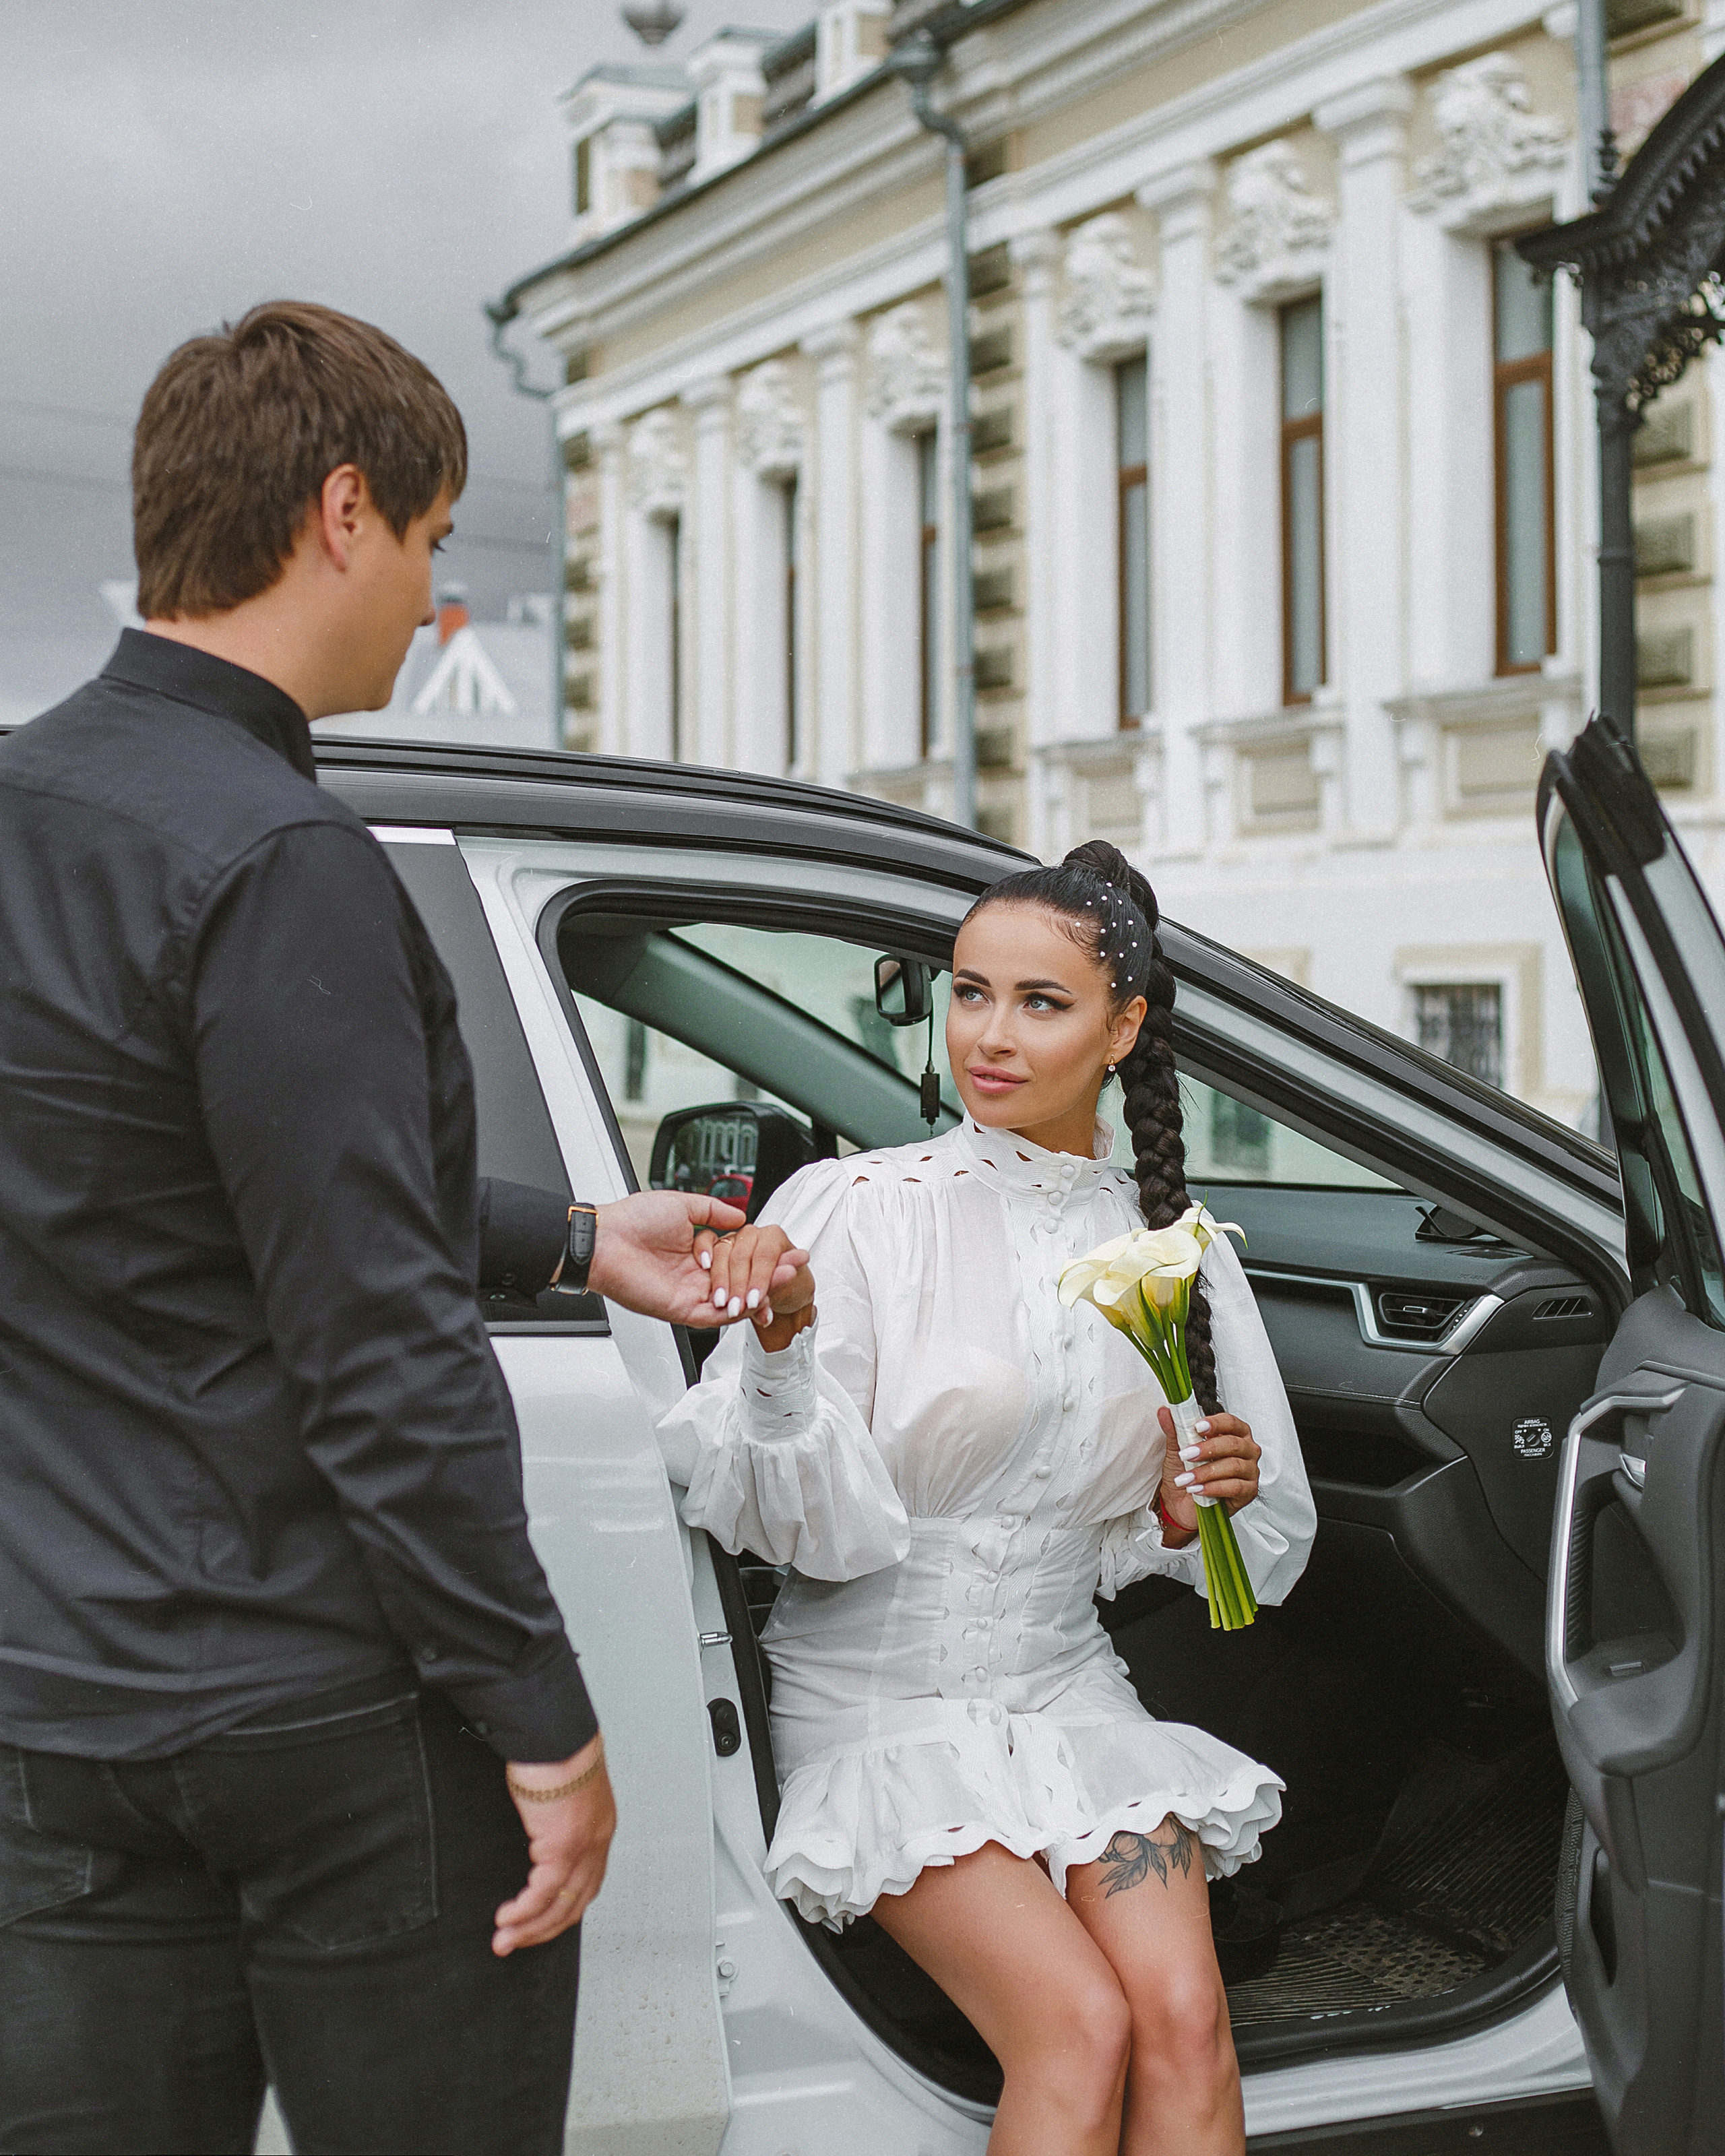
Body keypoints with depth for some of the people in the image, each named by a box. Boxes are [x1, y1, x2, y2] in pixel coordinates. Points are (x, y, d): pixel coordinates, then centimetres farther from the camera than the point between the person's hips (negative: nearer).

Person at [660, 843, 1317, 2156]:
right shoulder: (858, 1209, -8)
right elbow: (804, 1524, -13)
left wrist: (1190, 1509, -7)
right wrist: (781, 1349, -31)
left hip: (1069, 1689, 4)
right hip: (884, 1700, -3)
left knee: (1186, 2016, -19)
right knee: (1081, 2025, -22)